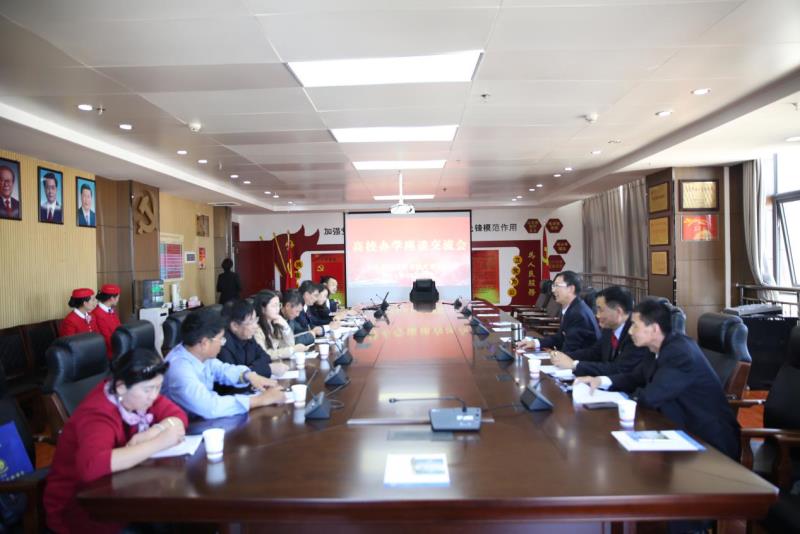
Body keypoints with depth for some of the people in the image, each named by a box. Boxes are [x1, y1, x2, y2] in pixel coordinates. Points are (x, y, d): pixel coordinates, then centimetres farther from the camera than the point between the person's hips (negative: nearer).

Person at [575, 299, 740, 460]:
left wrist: (632, 394, -4)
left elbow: (650, 397, -26)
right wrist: (601, 380, -5)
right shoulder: (663, 348, 3)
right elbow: (635, 378, 11)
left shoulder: (680, 353, -25)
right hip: (688, 432, 8)